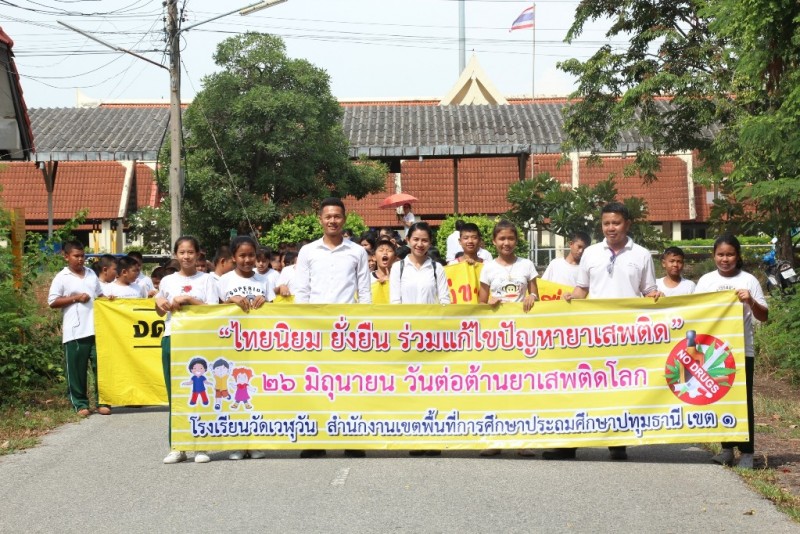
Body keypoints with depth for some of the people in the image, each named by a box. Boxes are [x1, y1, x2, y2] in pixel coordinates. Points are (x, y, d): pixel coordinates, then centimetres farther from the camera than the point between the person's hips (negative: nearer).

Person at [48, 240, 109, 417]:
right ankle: (80, 403, 12)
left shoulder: (91, 274, 13)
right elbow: (52, 302, -5)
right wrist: (75, 298, -12)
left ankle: (102, 401, 11)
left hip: (95, 328, 4)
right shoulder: (62, 278, -2)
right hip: (75, 331, -4)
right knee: (77, 369, 3)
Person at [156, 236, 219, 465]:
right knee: (174, 393, 2)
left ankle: (201, 446, 3)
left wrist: (188, 299, -12)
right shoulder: (167, 281, 12)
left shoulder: (206, 279, 4)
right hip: (172, 339, 3)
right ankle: (177, 447, 7)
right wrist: (159, 303, 2)